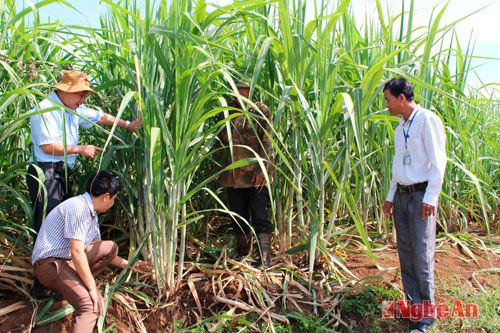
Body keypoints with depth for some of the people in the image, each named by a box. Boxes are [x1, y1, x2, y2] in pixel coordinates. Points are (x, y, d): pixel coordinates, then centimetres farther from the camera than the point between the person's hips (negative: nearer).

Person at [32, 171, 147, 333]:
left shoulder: (91, 213, 11)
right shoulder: (78, 207, -19)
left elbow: (100, 252, 22)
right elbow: (77, 252, -24)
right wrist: (93, 289, -20)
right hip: (50, 264, -10)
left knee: (110, 248, 8)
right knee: (92, 304, -26)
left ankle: (77, 284, 1)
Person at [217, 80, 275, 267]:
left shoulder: (261, 111, -2)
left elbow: (267, 142, -9)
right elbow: (221, 141, 17)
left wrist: (261, 170, -18)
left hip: (256, 174, -5)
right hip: (232, 175, 5)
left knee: (260, 217, -3)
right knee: (239, 217, 14)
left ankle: (265, 261, 1)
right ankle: (242, 256, 30)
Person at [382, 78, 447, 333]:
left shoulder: (427, 120, -9)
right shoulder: (400, 127, 13)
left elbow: (438, 161, -13)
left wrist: (430, 197, -16)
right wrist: (390, 196, 16)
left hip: (422, 195, -7)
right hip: (401, 194, 8)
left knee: (422, 255, -4)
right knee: (405, 252, 9)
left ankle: (427, 312, 9)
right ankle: (414, 304, 20)